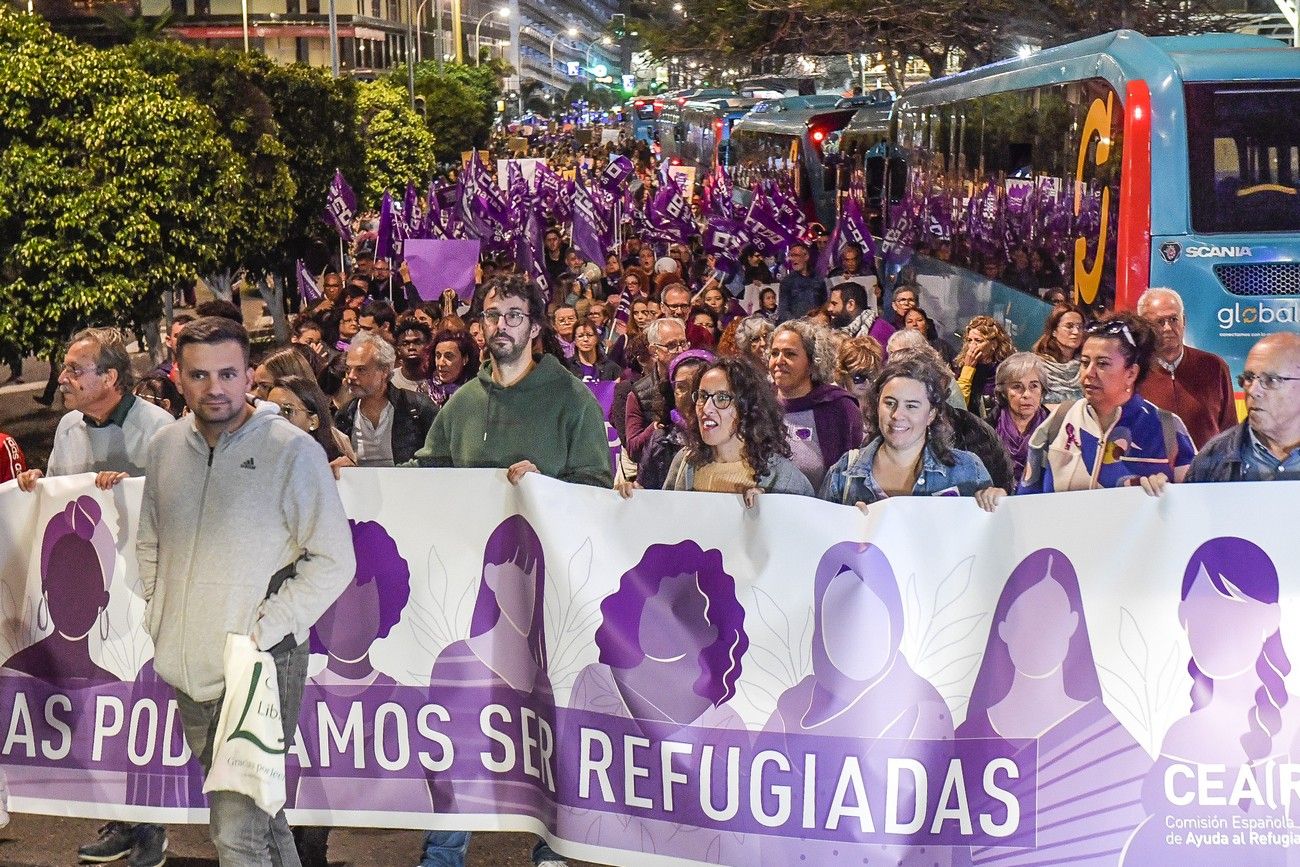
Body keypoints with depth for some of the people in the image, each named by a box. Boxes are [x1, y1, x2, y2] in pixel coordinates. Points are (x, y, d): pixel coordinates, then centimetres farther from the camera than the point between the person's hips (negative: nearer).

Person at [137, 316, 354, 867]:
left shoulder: (293, 451, -12)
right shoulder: (165, 447, 5)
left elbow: (334, 560, -11)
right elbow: (150, 542, 21)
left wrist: (263, 630, -14)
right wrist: (156, 613, 10)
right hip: (187, 667, 6)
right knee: (254, 807, 20)